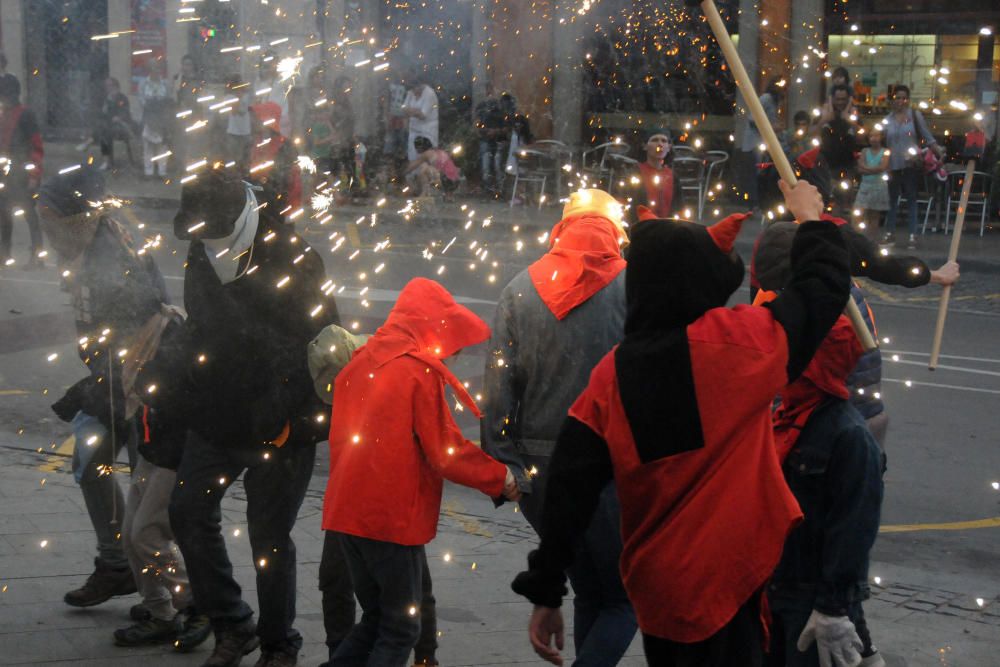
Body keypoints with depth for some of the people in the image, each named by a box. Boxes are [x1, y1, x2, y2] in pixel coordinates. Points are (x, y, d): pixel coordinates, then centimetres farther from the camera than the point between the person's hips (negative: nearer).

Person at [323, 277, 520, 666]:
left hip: (345, 512, 8)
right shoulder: (420, 370, -12)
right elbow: (446, 452, -12)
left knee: (376, 617, 20)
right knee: (401, 629, 4)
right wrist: (501, 478, 1)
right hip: (393, 518, -7)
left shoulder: (361, 362, 11)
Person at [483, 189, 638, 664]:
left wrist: (500, 459, 6)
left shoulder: (520, 289, 5)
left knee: (589, 592, 20)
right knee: (625, 599, 7)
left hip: (537, 469, 4)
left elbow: (498, 385, 2)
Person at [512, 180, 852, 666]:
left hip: (653, 586, 5)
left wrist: (545, 593, 3)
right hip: (727, 580, -4)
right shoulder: (739, 339, -14)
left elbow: (568, 492, -5)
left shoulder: (610, 377, -5)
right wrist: (811, 220, 21)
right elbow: (825, 285, 2)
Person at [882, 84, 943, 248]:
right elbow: (884, 145, 11)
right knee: (892, 199, 8)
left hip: (911, 165, -2)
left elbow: (928, 138, 2)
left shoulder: (915, 116, 2)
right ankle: (890, 232, 19)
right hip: (894, 165, 2)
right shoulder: (887, 120, 8)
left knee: (911, 199, 0)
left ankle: (912, 235, 2)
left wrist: (940, 152, -8)